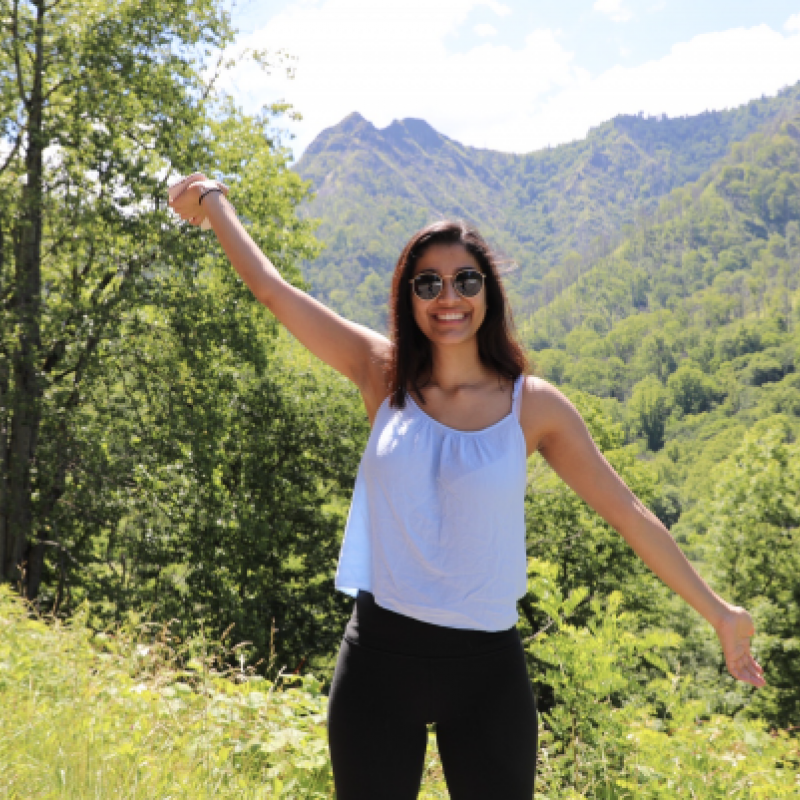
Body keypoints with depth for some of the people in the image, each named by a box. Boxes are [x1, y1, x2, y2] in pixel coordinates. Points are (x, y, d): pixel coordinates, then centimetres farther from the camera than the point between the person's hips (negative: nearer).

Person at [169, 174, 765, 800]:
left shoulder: (534, 405, -5)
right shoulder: (383, 377, -3)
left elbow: (628, 512, 0)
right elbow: (271, 288, 3)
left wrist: (719, 613, 3)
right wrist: (214, 201, 15)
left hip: (488, 670, -1)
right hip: (379, 659, 1)